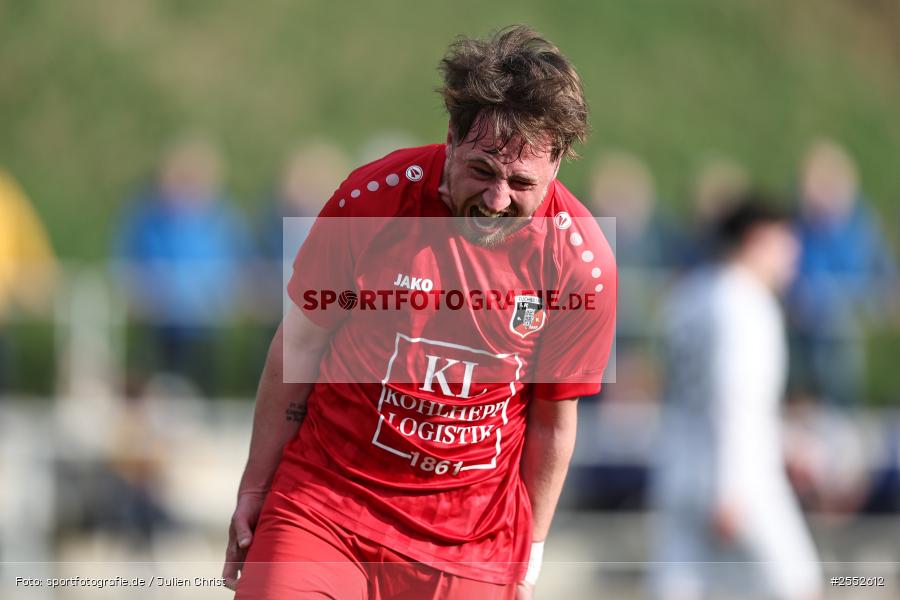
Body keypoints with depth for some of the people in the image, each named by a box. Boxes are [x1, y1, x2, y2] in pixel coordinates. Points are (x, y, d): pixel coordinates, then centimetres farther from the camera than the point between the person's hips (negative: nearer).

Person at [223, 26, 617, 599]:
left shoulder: (583, 264, -10)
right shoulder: (374, 198, -13)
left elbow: (553, 419, 2)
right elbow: (299, 349, 0)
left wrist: (532, 553, 10)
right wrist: (255, 487, 7)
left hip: (471, 544, 1)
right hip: (326, 504, -1)